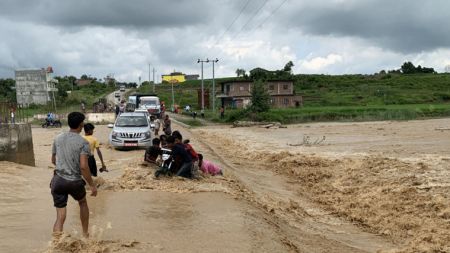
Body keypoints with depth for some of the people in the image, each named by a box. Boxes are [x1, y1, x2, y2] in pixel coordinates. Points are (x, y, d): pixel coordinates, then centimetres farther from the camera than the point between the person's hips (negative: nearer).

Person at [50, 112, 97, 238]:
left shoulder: (58, 138, 4)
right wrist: (92, 185, -11)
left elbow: (53, 160, 16)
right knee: (83, 203, 27)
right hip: (75, 181, -2)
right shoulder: (83, 142, -11)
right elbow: (83, 167, -18)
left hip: (58, 180, 3)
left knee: (60, 216, 4)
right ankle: (85, 234, 38)